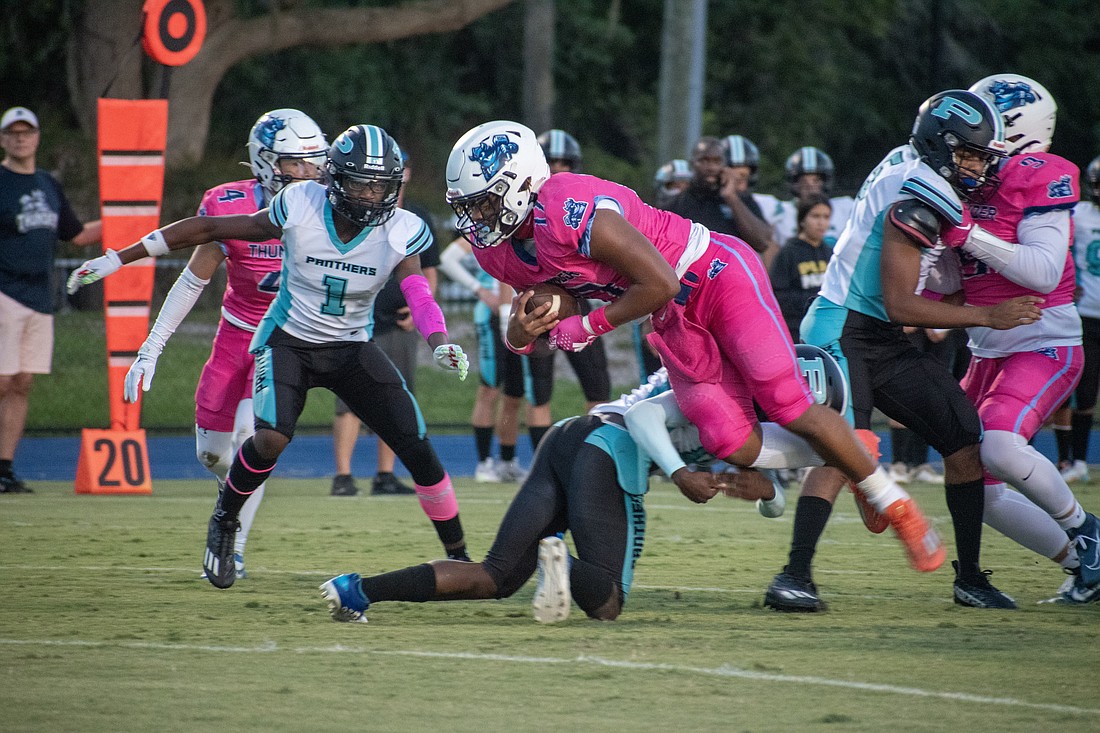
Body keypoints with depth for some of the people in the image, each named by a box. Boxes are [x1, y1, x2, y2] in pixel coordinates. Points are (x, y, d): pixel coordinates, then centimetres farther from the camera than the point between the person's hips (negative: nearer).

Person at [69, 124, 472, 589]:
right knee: (272, 439, -27)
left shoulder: (401, 232, -15)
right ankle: (224, 521, 3)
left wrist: (440, 344, -50)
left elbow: (419, 296, -26)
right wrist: (117, 260, -11)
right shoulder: (301, 208, -20)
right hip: (289, 340, -2)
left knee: (417, 448, -7)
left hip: (352, 349, 2)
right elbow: (209, 229, -14)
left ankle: (458, 556, 11)